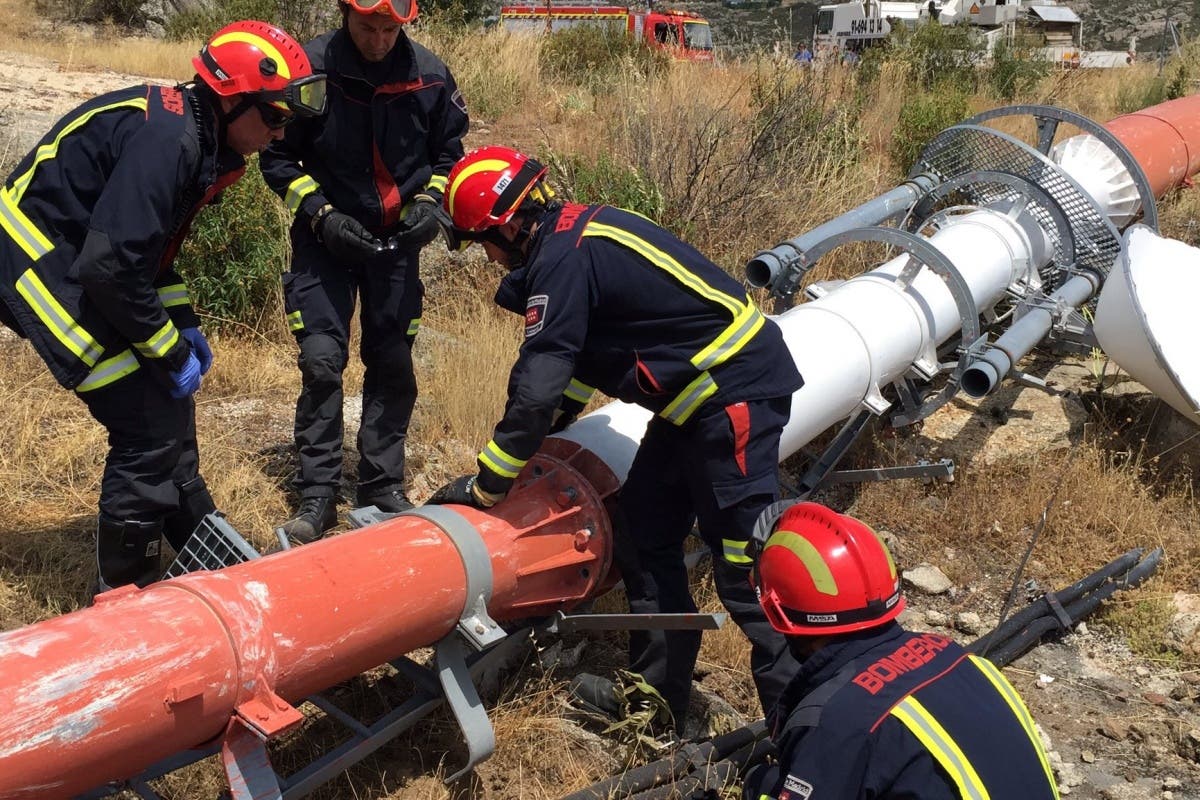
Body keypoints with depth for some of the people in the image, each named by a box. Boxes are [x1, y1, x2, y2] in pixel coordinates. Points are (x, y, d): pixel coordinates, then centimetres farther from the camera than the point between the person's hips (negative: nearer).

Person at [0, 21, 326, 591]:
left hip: (75, 262, 10)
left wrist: (183, 324, 7)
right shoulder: (166, 140, -25)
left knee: (168, 407, 13)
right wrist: (171, 353, -18)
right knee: (149, 426, -8)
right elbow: (110, 266, -29)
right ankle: (124, 593, 9)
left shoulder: (196, 136, 6)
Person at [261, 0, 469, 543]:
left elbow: (448, 151, 9)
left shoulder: (429, 75, -7)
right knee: (321, 361, -11)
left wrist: (429, 202, -9)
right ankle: (317, 495, 0)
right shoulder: (310, 67, -14)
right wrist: (321, 213, -17)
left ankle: (384, 490, 19)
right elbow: (276, 156, -5)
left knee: (393, 366, 6)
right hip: (326, 237, -2)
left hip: (396, 239, 2)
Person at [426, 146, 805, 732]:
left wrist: (485, 485, -10)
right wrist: (551, 424, 24)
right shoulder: (577, 229, 11)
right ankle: (656, 698, 23)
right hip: (697, 395, 10)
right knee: (645, 535, 12)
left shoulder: (562, 260, -19)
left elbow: (537, 387, -21)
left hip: (738, 392, -10)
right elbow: (582, 350, 23)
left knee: (743, 563, -7)